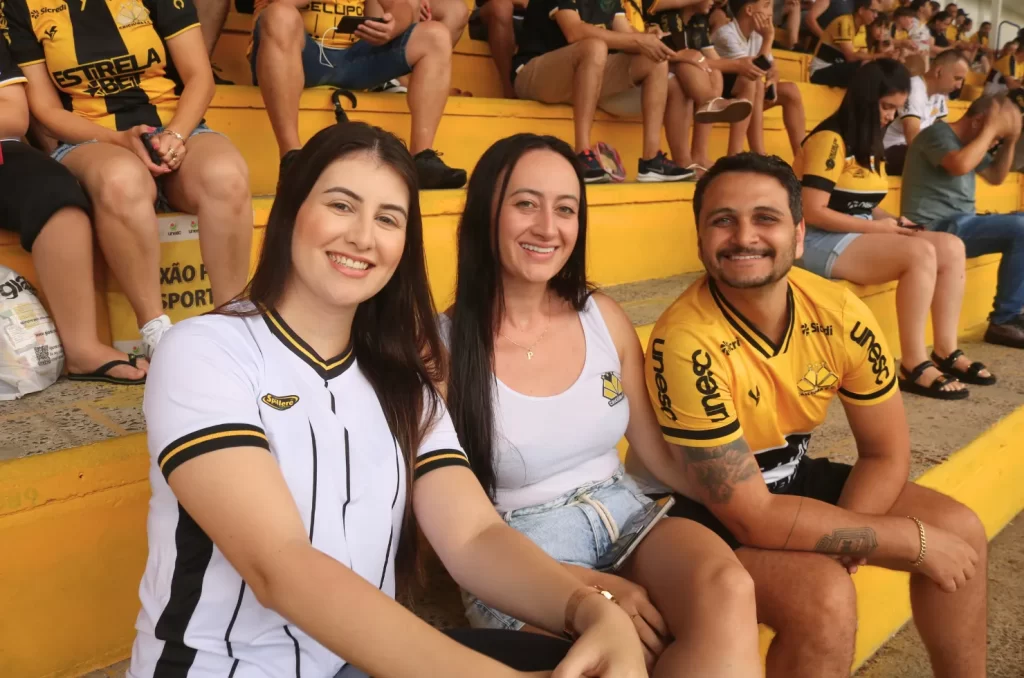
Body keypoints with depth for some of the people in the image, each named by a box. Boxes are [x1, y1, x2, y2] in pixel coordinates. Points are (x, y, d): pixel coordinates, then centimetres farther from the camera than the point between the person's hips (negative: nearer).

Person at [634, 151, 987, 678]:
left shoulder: (839, 313, -14)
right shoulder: (685, 343, -32)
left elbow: (887, 454, -2)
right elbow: (752, 517, -29)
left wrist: (837, 540, -21)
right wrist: (913, 539, -21)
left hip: (791, 476, 7)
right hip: (706, 506, -6)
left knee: (959, 531, 0)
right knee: (824, 595, -29)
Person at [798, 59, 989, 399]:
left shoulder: (868, 143, 16)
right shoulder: (830, 140, -13)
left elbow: (860, 204, 17)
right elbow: (813, 212, -20)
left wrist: (892, 220, -3)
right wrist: (877, 227, -16)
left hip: (860, 235, 9)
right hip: (822, 242, -9)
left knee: (952, 247, -5)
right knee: (921, 253, -27)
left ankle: (946, 351, -4)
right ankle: (914, 366, -23)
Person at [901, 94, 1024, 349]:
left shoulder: (969, 141, 19)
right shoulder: (937, 133, -8)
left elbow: (997, 177, 27)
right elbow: (960, 165, -28)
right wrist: (992, 128, -15)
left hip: (961, 225, 10)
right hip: (937, 228, -10)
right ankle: (1003, 322, -14)